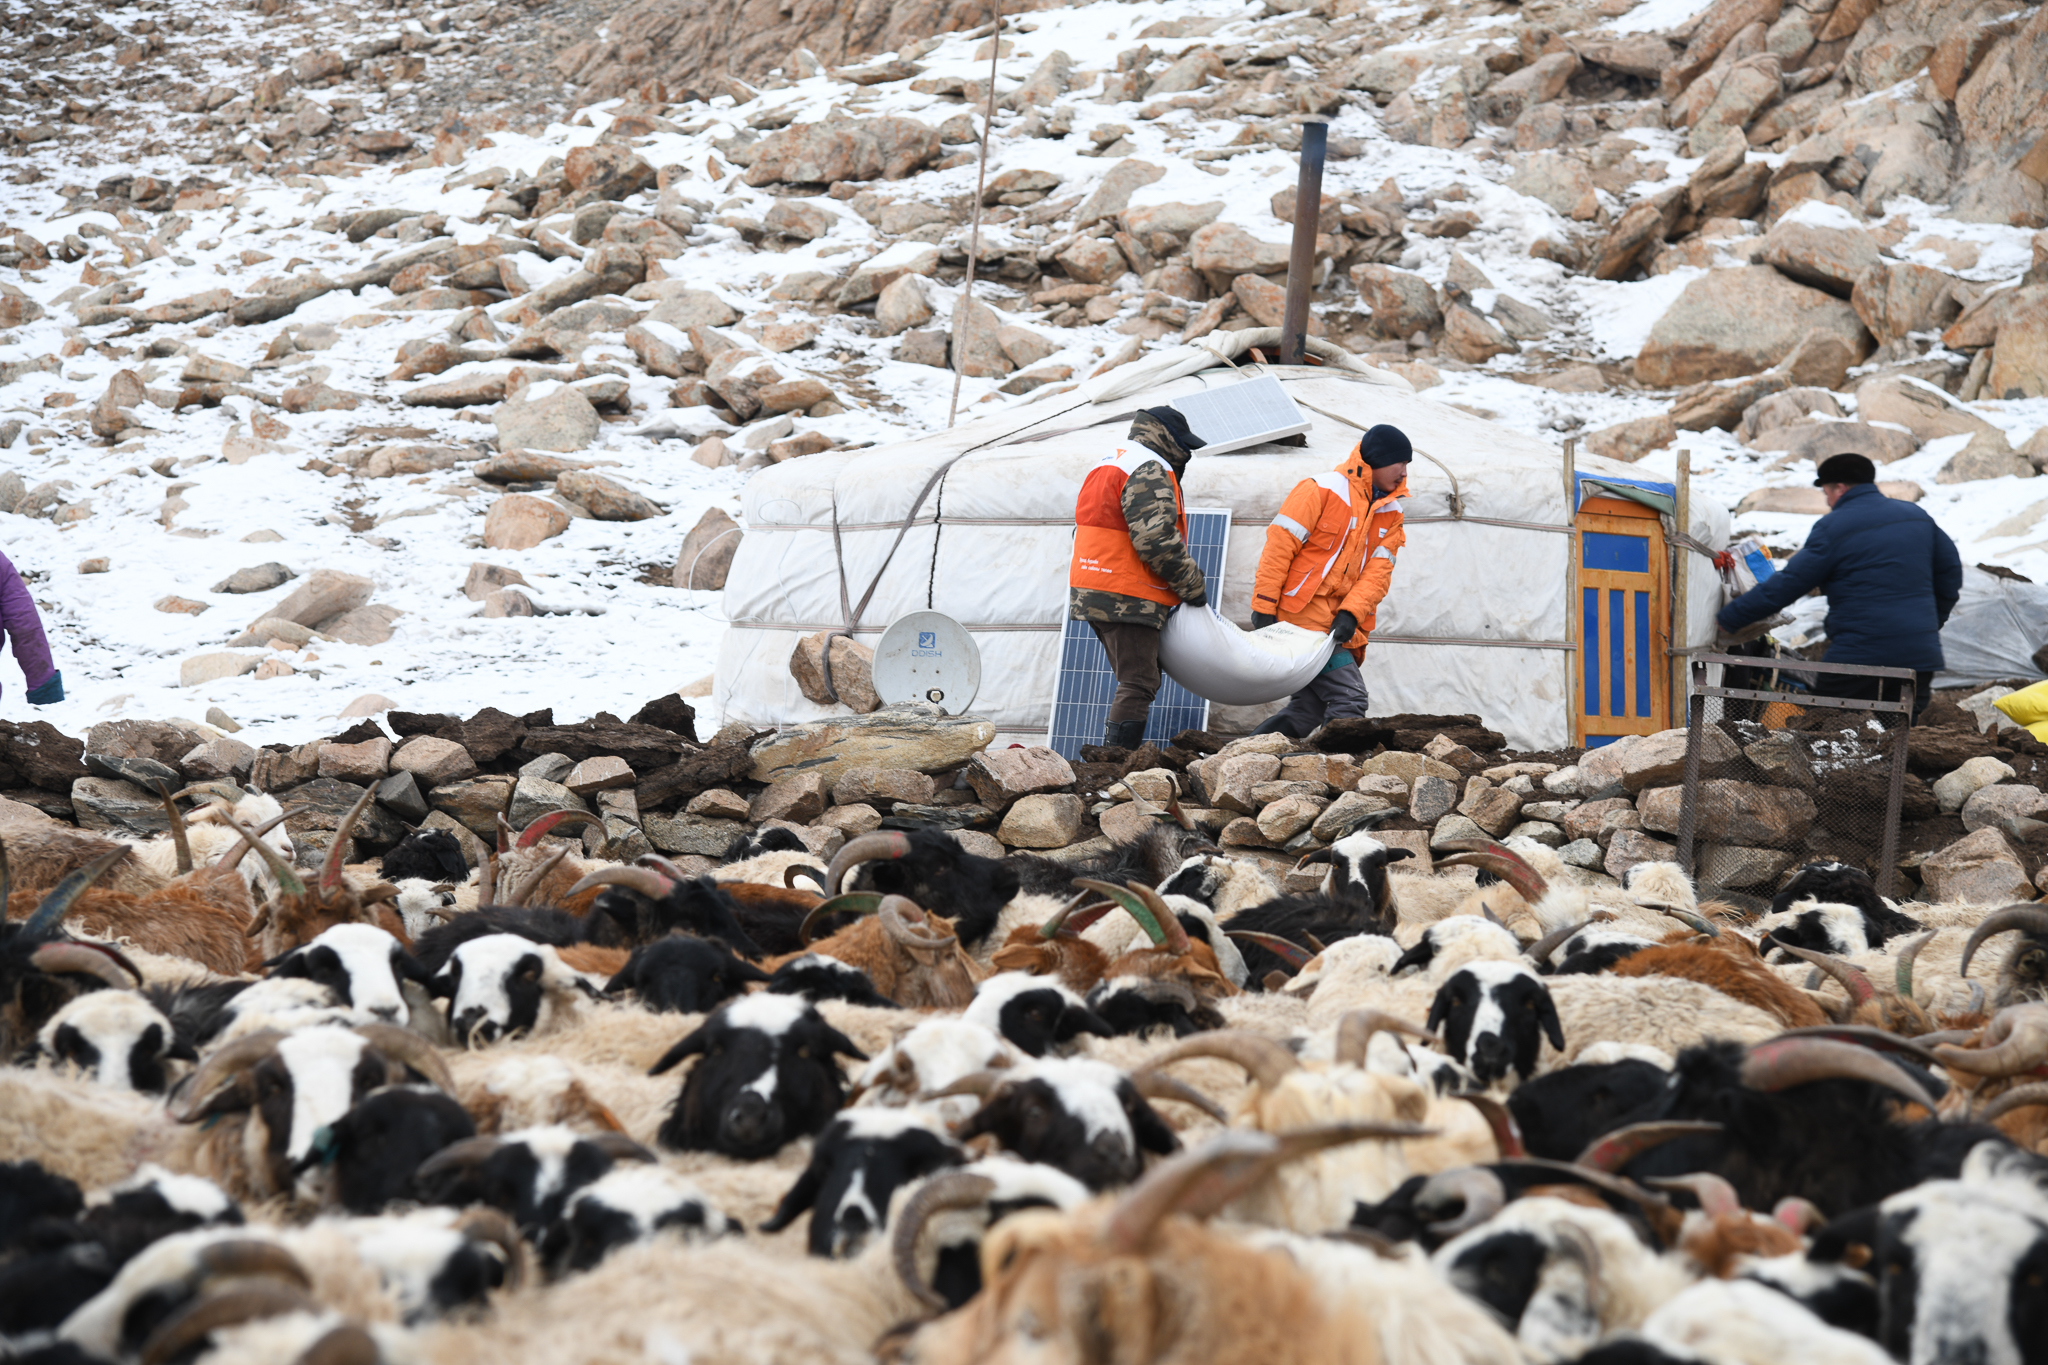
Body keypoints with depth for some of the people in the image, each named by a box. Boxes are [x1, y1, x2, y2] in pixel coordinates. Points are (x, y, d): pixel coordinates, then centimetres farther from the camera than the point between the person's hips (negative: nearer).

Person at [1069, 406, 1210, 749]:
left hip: (1093, 591, 10)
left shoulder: (1109, 466, 22)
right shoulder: (1150, 471, -12)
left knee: (1136, 681, 18)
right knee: (1138, 684, -11)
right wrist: (1193, 586, -11)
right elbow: (1157, 539, -22)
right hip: (1125, 600, -10)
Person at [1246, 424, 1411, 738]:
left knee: (1307, 714, 9)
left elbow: (1378, 571, 4)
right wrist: (1264, 607, -14)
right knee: (1350, 702, -17)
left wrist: (1351, 614, -13)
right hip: (1301, 614, -8)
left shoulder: (1390, 514, 15)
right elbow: (1280, 544, -10)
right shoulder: (1322, 490, -7)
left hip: (1336, 624, 8)